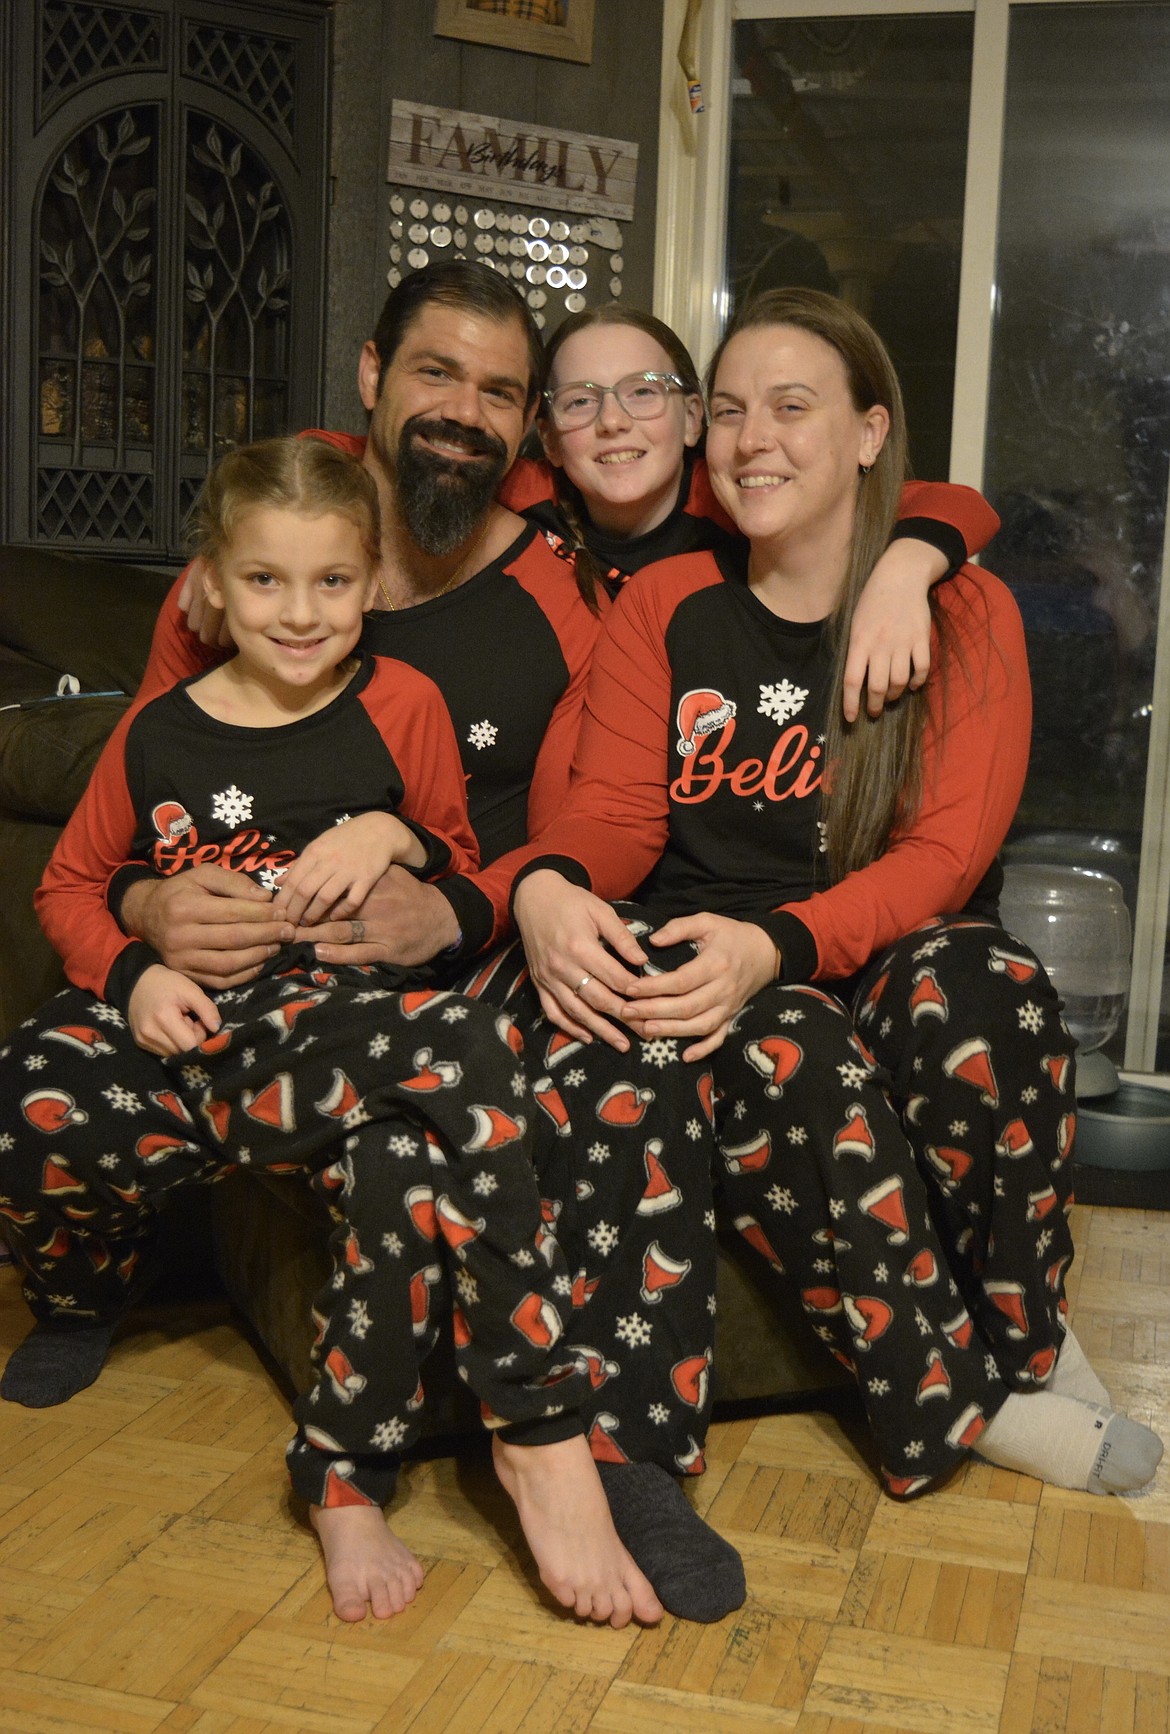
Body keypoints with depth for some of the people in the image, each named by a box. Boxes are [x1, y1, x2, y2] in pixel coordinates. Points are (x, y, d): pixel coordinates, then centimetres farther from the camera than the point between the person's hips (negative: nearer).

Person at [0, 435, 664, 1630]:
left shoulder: (401, 704, 9)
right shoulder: (157, 734, 12)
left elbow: (459, 869, 18)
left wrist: (395, 837, -5)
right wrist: (133, 976, -1)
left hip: (339, 1010, -1)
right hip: (181, 1016, 2)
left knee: (407, 1157, -38)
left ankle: (345, 1484, -19)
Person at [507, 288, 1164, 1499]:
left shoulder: (962, 612, 3)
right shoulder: (663, 605, 9)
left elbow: (944, 851, -9)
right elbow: (614, 808, 1)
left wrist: (776, 945, -28)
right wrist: (548, 887, -26)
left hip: (898, 951, 0)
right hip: (706, 965, 1)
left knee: (979, 987, -35)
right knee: (784, 1056, -35)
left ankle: (1023, 1340, -12)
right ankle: (955, 1397, -17)